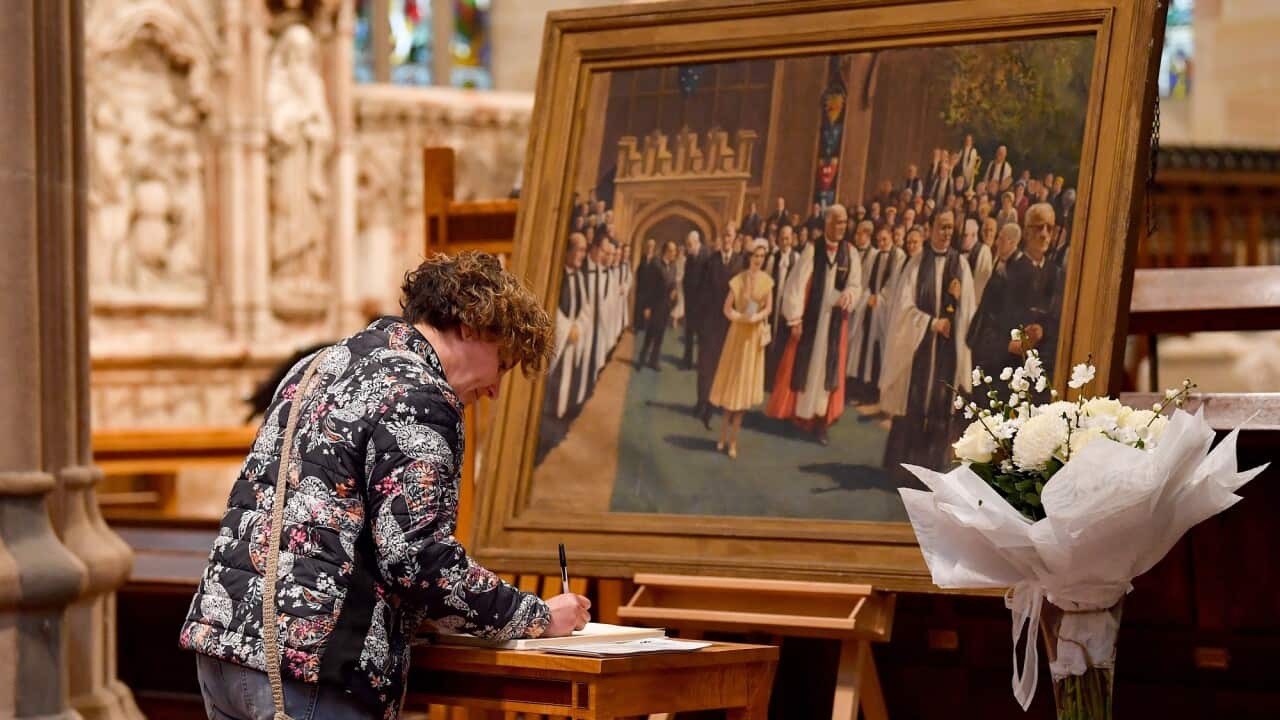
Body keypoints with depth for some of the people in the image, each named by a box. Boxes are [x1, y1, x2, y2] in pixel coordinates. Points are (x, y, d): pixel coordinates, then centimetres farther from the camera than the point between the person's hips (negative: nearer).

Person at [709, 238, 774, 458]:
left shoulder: (766, 280, -4)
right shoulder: (738, 280, -10)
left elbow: (769, 308, 2)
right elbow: (726, 308, -7)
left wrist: (757, 317, -17)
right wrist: (740, 317, -24)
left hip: (756, 334, 2)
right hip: (738, 332, -2)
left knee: (745, 382, 6)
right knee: (731, 380, 5)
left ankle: (733, 437, 13)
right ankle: (725, 433, 19)